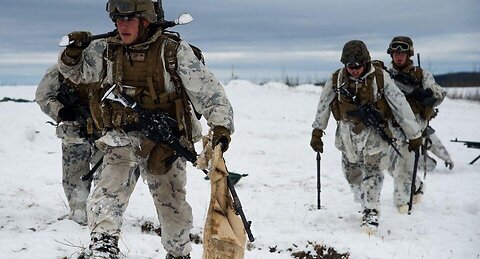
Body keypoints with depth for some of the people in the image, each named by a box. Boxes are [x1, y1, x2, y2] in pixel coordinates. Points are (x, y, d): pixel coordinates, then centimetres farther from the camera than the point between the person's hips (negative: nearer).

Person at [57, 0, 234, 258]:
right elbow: (76, 72, 18)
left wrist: (221, 124, -22)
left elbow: (207, 90, -10)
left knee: (172, 203, 11)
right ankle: (103, 238, -40)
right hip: (122, 137, 1)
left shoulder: (174, 50, -9)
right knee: (114, 175, -30)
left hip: (165, 142, -1)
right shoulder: (106, 50, 1)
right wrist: (72, 53, -3)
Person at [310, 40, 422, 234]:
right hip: (347, 132, 3)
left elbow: (400, 105, -8)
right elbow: (323, 106, 7)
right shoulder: (336, 80, -6)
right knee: (352, 173, 8)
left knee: (372, 170, -13)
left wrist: (414, 135, -6)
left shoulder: (380, 78, -13)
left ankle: (371, 212, -8)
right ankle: (364, 202, 30)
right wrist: (317, 133, 8)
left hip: (373, 131, -3)